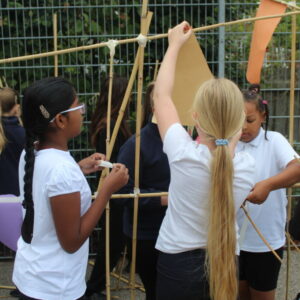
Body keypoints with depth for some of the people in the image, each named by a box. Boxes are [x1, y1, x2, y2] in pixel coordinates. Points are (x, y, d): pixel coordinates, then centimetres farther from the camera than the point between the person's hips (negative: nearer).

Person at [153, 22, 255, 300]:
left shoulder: (183, 154, -22)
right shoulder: (246, 166, -13)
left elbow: (161, 94, -6)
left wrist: (175, 44, 4)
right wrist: (230, 139, 6)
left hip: (178, 264, -3)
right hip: (225, 264, 3)